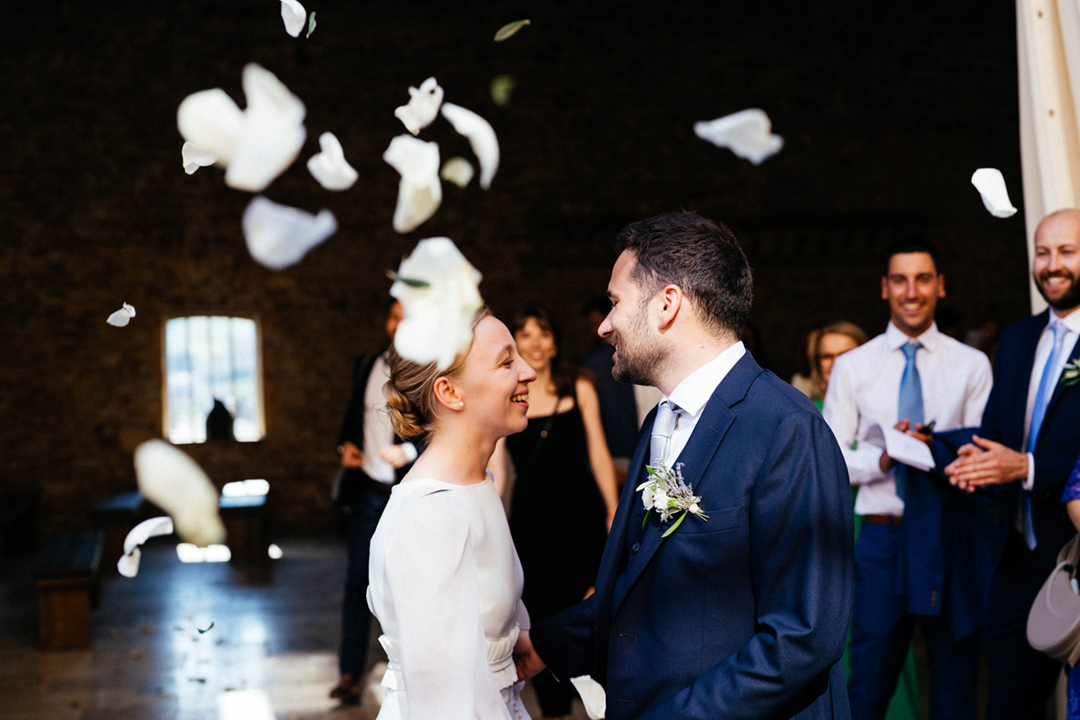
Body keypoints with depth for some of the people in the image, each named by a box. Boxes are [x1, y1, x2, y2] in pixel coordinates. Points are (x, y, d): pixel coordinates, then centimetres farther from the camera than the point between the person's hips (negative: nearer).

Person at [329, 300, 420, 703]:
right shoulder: (366, 367, 12)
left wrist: (409, 452, -23)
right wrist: (346, 445, 2)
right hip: (367, 488, 4)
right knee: (357, 580, 2)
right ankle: (350, 671, 9)